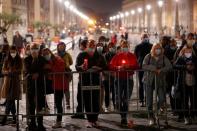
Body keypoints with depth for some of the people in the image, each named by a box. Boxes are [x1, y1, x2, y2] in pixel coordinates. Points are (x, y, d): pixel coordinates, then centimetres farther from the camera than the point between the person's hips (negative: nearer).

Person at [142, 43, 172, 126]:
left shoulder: (163, 58, 4)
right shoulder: (148, 56, 0)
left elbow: (169, 66, -9)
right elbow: (144, 66, -14)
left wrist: (161, 70, -22)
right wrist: (153, 68, -23)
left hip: (160, 81, 1)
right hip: (149, 80, -1)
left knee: (162, 99, -10)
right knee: (149, 100, 0)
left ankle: (160, 106, 26)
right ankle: (151, 117, 13)